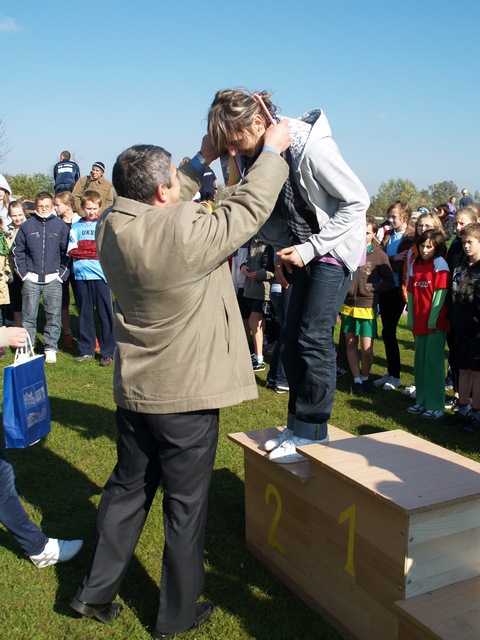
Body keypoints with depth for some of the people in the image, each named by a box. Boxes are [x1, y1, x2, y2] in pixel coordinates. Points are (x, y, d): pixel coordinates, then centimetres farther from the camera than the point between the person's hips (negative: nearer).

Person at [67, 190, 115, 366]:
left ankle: (108, 353, 5)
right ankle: (86, 350, 19)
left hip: (101, 274, -2)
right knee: (84, 314, 9)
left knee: (105, 314, -1)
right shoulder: (76, 227, 11)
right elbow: (71, 251, 0)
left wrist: (83, 248, -8)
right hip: (81, 275, 3)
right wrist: (95, 250, -8)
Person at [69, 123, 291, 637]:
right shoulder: (187, 231, -24)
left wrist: (202, 162, 15)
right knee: (186, 503, 9)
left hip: (133, 390, 7)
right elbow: (249, 208, -11)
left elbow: (158, 208, 15)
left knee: (128, 486, 22)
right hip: (187, 392, -6)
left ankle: (96, 590, 35)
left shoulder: (112, 228, -4)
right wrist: (272, 150, 3)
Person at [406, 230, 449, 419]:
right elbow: (411, 293, 10)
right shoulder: (415, 265, 11)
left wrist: (433, 319, -15)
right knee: (420, 362, 11)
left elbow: (440, 293, -11)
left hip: (436, 323, -6)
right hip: (419, 323, 6)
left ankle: (435, 406, 0)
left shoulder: (440, 264, -6)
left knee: (433, 362, -6)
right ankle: (422, 401, 22)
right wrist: (411, 318, 5)